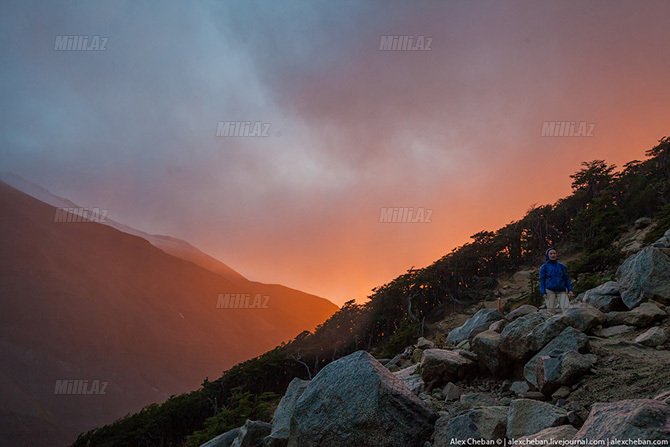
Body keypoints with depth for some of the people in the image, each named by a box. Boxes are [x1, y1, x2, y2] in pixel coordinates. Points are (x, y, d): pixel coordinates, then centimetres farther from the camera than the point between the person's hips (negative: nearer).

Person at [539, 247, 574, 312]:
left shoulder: (561, 266, 17)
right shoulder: (544, 267, 9)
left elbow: (566, 279, 17)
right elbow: (541, 280, 5)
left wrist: (570, 290, 3)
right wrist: (543, 293, -6)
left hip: (561, 291, 2)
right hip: (549, 290, -2)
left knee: (566, 308, -15)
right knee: (551, 310, -7)